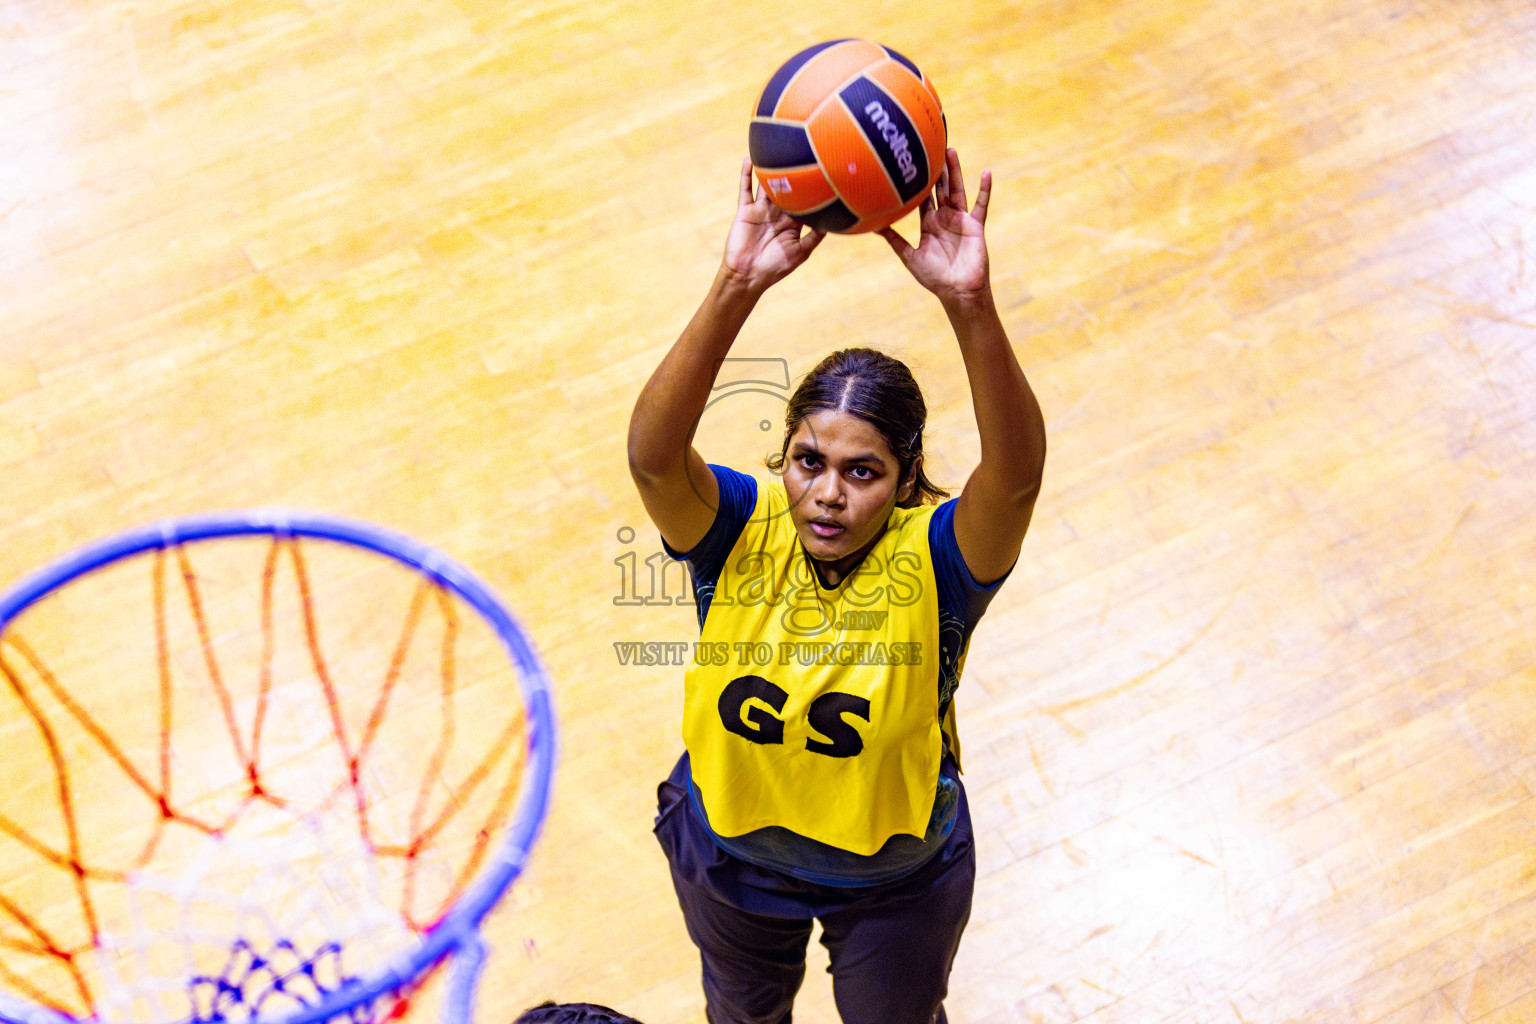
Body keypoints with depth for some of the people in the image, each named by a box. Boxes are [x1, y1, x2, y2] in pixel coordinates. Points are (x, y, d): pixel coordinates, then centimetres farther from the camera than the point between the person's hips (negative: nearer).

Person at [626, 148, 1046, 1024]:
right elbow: (652, 455, -48)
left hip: (897, 876, -1)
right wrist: (736, 289, -61)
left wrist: (971, 304, -66)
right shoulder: (739, 531, -27)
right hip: (732, 853, 2)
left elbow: (1017, 474, -51)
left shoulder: (936, 558, -30)